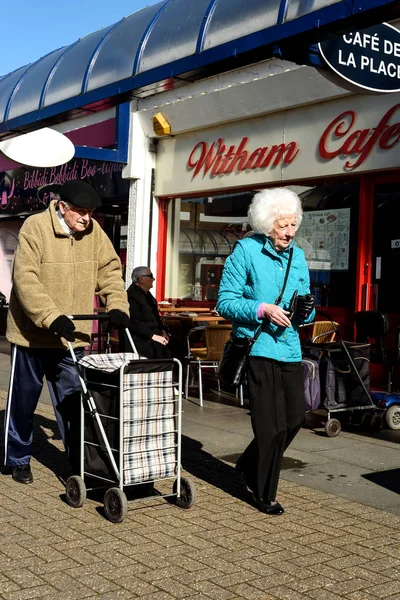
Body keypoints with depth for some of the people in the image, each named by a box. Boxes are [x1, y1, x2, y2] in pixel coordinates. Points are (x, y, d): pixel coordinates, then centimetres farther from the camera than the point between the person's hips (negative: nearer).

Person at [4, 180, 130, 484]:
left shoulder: (93, 231, 0)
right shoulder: (35, 227, -16)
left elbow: (110, 270, 5)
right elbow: (26, 279, -23)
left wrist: (117, 306, -11)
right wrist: (51, 317, -33)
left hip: (72, 334, 4)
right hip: (32, 332, -3)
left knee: (74, 401, 5)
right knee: (24, 399, 10)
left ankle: (80, 460, 15)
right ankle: (18, 459, 26)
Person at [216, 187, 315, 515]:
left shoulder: (297, 255, 12)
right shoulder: (246, 251, -6)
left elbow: (304, 311, 16)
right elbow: (225, 302, -10)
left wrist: (307, 309, -7)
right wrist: (262, 309, -23)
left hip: (290, 349, 6)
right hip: (259, 348, -6)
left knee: (295, 417, 11)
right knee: (272, 425, -1)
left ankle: (249, 466, 36)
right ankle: (264, 494, 18)